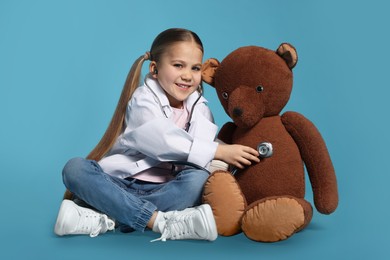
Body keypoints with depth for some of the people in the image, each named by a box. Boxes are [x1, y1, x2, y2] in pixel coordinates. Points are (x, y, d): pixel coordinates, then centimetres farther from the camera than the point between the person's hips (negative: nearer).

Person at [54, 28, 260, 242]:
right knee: (75, 168, -26)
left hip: (163, 190, 2)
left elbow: (203, 143, -10)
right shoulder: (143, 100, -7)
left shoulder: (199, 106, 8)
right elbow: (164, 141, -25)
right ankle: (160, 222, -38)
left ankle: (106, 220, -31)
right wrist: (219, 152, -31)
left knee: (199, 178, -28)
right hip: (120, 183, -1)